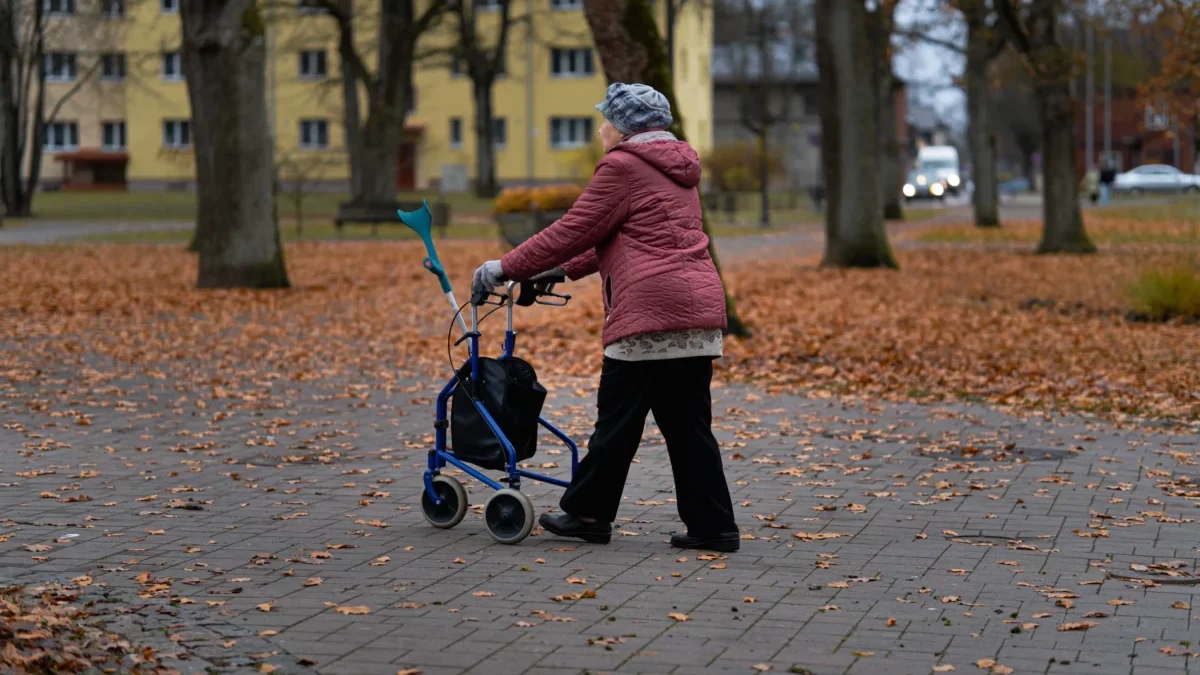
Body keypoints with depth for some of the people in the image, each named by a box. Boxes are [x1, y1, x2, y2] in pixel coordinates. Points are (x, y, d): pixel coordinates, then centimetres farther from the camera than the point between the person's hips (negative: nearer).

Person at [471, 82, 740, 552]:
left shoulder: (622, 166, -4)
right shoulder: (677, 170, 23)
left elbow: (575, 229, -6)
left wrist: (507, 268, 1)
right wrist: (564, 268, 30)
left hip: (650, 311, -8)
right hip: (700, 308, 9)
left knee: (618, 420, 2)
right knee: (688, 424, 9)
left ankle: (588, 513, 11)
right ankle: (713, 526, 6)